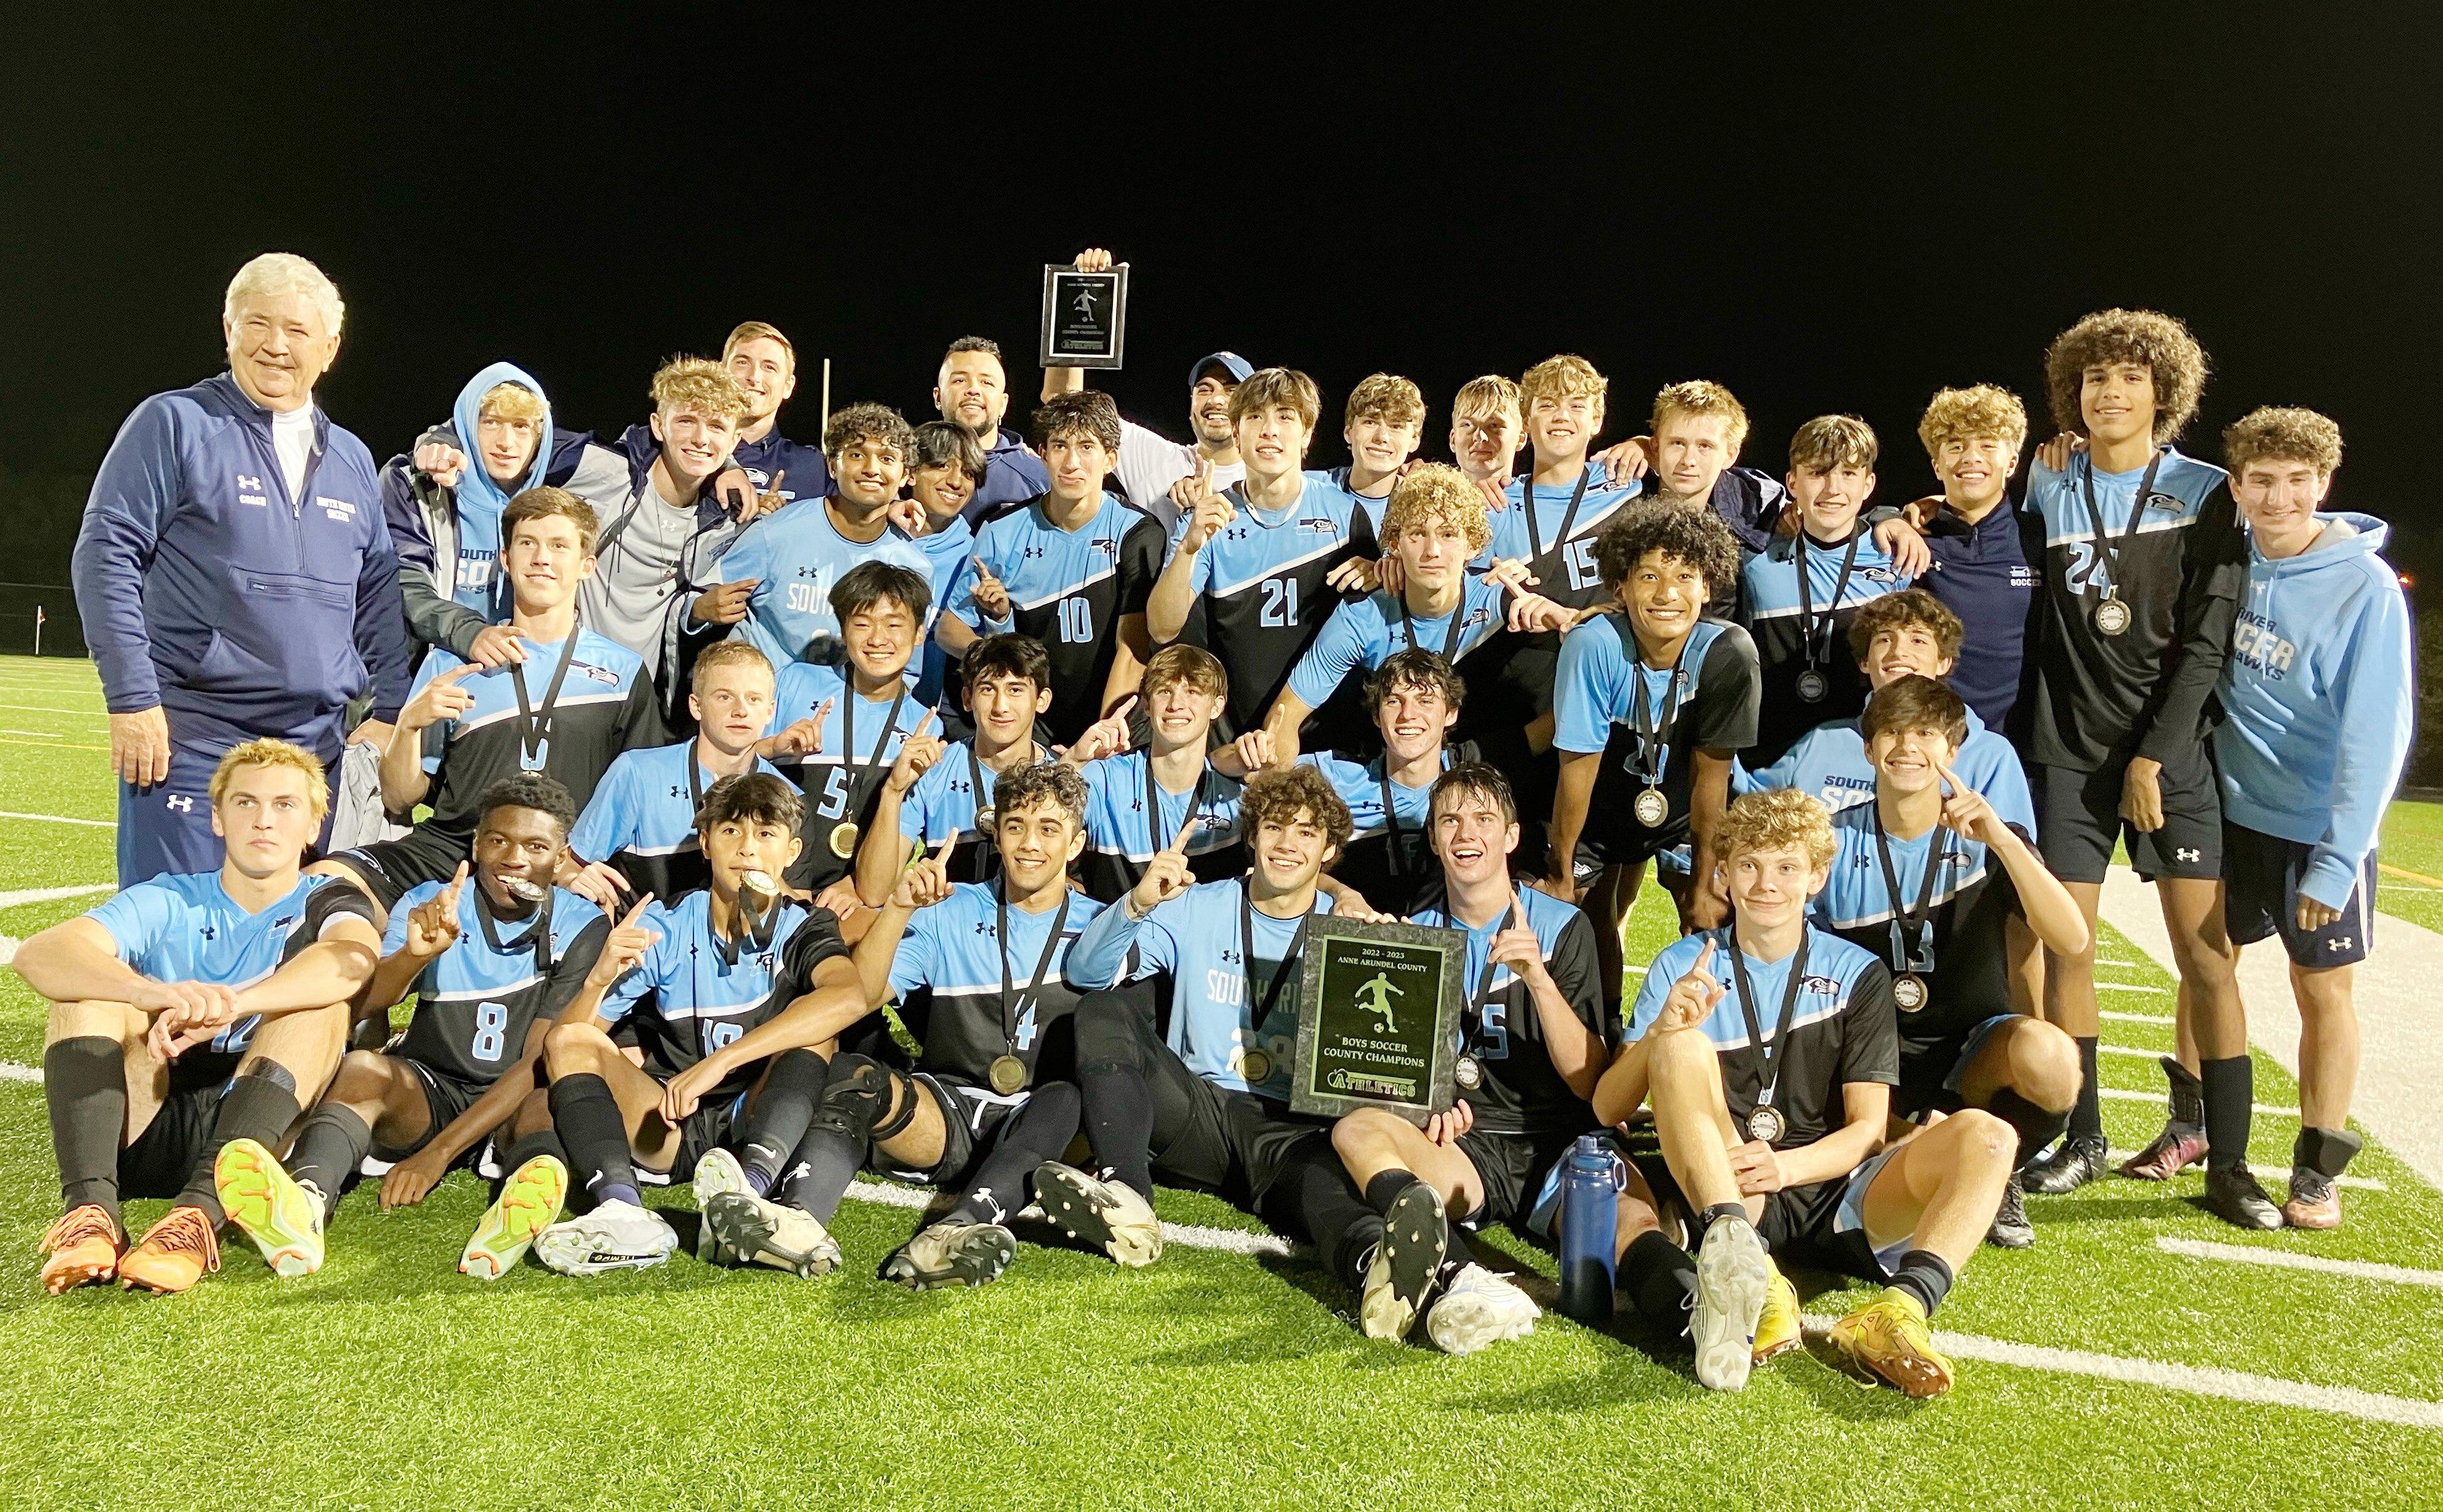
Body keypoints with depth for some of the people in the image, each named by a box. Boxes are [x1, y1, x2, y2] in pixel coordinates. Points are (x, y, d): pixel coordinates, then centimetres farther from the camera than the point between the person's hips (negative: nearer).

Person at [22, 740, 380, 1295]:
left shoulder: (326, 902, 7)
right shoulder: (170, 902, 11)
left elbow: (356, 956, -20)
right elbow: (37, 955, -10)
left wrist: (225, 1006, -37)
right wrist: (154, 993, -32)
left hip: (261, 1128, -2)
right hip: (146, 1134, 2)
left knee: (320, 1002, -23)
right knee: (89, 988, -13)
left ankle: (200, 1213, -40)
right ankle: (89, 1208, -33)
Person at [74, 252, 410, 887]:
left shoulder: (351, 459, 16)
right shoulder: (174, 423, 1)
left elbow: (378, 591, 17)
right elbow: (105, 558, -5)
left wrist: (390, 710, 7)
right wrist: (133, 698, -12)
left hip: (317, 747, 5)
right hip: (191, 740, -4)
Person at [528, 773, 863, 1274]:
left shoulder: (802, 930, -1)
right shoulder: (663, 931, 3)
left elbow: (849, 996, -26)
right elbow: (563, 1039, -2)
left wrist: (719, 1062, -32)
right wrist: (601, 977, -24)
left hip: (761, 1125, -2)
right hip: (670, 1126, 2)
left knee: (812, 1026, -23)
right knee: (569, 1040, -16)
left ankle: (749, 1191, -46)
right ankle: (623, 1210, -41)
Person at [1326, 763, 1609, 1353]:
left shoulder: (1562, 927, 6)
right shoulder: (1415, 935, 13)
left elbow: (1590, 1080, -1)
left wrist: (1539, 977, -15)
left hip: (1558, 1148, -1)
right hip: (1458, 1150, 1)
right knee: (1357, 1128, -29)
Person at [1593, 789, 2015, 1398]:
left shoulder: (1858, 974, 10)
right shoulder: (1682, 965, 7)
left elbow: (1867, 1128, 2)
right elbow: (1607, 1110, -1)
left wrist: (1786, 1166, -19)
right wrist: (1658, 1034, -21)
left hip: (1827, 1191, 2)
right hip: (1721, 1198, -1)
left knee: (1985, 1136, -20)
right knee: (1683, 1047, -26)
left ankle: (1900, 1310, -42)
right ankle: (1742, 1269, -47)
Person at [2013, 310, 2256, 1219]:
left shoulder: (2206, 493, 2)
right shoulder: (2049, 488, 8)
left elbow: (2208, 637, -4)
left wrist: (2154, 754, -10)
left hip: (2173, 745, -2)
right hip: (2069, 748, 2)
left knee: (2206, 954, -4)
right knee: (2067, 946, 0)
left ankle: (2229, 1163, 7)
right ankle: (2082, 1138, 15)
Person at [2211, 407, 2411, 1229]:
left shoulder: (2367, 589, -16)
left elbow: (2376, 733, -16)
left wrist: (2337, 859, -18)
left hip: (2316, 828, -4)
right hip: (2228, 807, 4)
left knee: (2322, 990, 6)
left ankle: (2318, 1169, 22)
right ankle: (2200, 1130, 30)